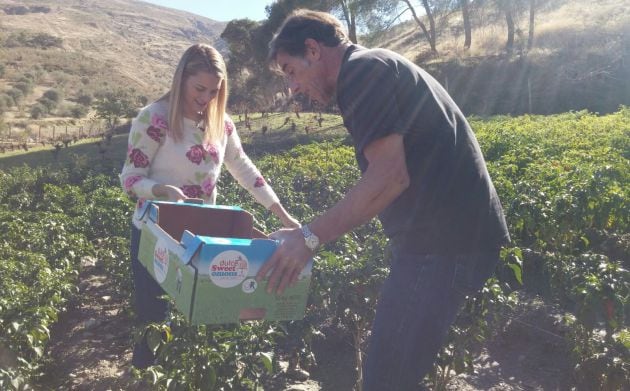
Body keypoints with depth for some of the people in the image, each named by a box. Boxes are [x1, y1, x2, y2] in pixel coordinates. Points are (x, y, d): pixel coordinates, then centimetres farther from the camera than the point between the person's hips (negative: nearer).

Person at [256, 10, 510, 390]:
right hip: (458, 232, 11)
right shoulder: (380, 65, 21)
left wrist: (310, 236, -16)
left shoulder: (361, 69, -11)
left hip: (444, 241, -11)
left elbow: (389, 176, -22)